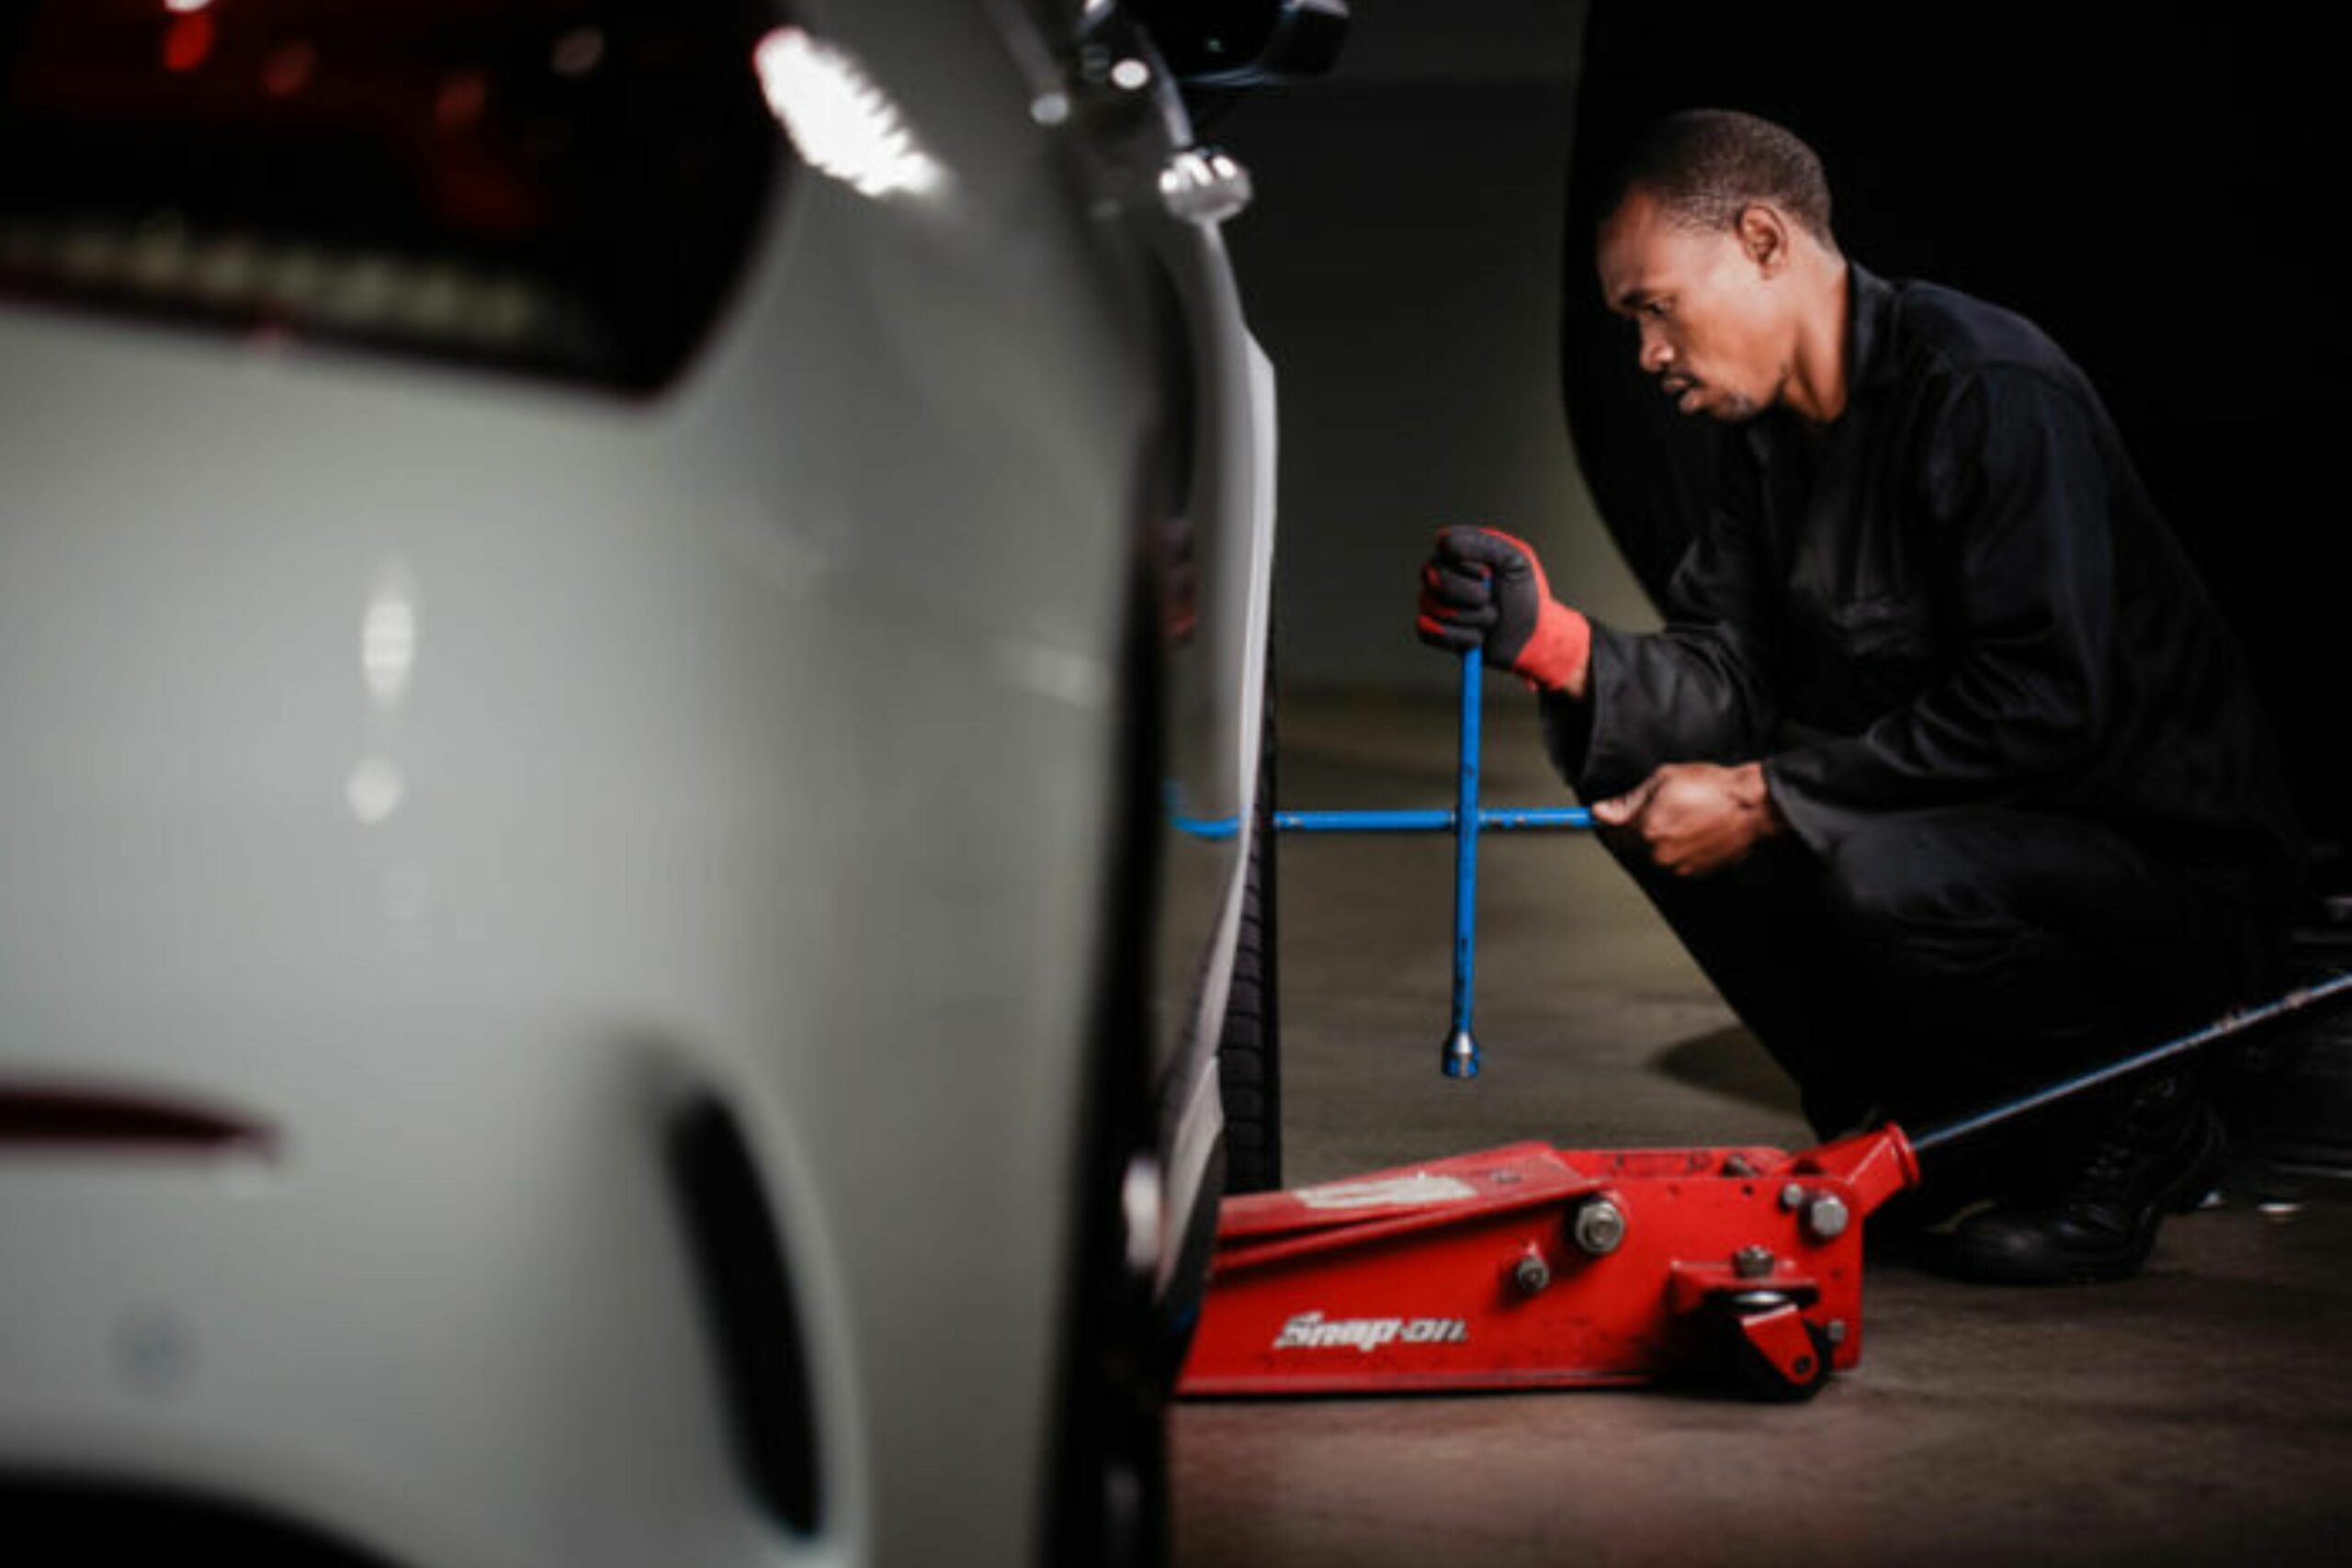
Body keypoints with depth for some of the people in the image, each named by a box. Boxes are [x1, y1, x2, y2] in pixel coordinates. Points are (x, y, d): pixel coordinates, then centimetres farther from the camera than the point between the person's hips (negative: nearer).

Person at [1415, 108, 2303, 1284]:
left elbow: (2043, 708, -28)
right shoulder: (1774, 435, 7)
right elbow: (1726, 681, 1)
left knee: (1883, 873, -36)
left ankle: (2131, 1136, -5)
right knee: (1641, 782, -2)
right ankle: (1951, 1141, 6)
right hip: (1960, 824, 9)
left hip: (2168, 865, -9)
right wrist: (1557, 646, -19)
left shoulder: (1987, 389, -21)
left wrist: (1764, 802, -24)